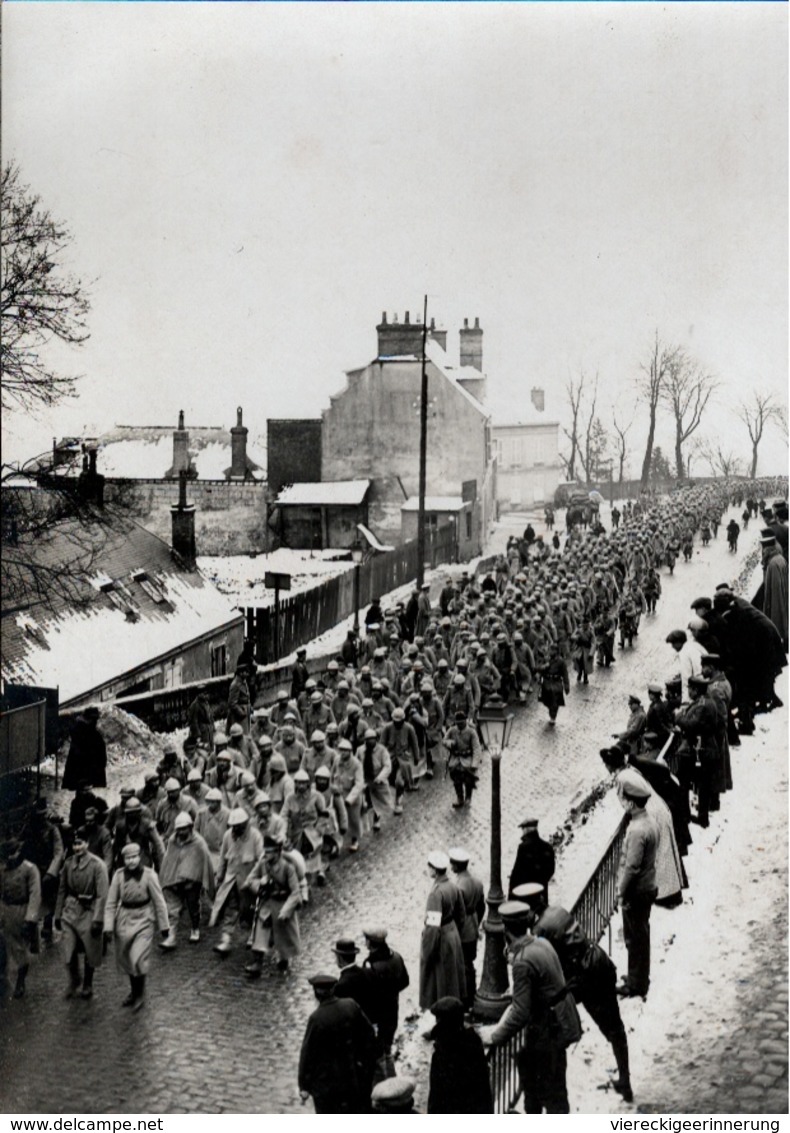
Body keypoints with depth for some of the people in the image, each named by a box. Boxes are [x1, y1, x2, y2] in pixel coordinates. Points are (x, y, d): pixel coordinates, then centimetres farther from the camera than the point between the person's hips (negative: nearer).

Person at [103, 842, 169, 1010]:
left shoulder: (149, 875, -15)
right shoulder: (119, 875, -8)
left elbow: (159, 902, -5)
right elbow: (111, 903, -1)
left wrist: (164, 926, 1)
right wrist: (108, 927, -5)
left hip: (143, 920, -3)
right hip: (124, 919, 4)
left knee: (138, 958, -12)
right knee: (124, 958, 13)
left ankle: (140, 994, 10)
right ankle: (134, 991, 36)